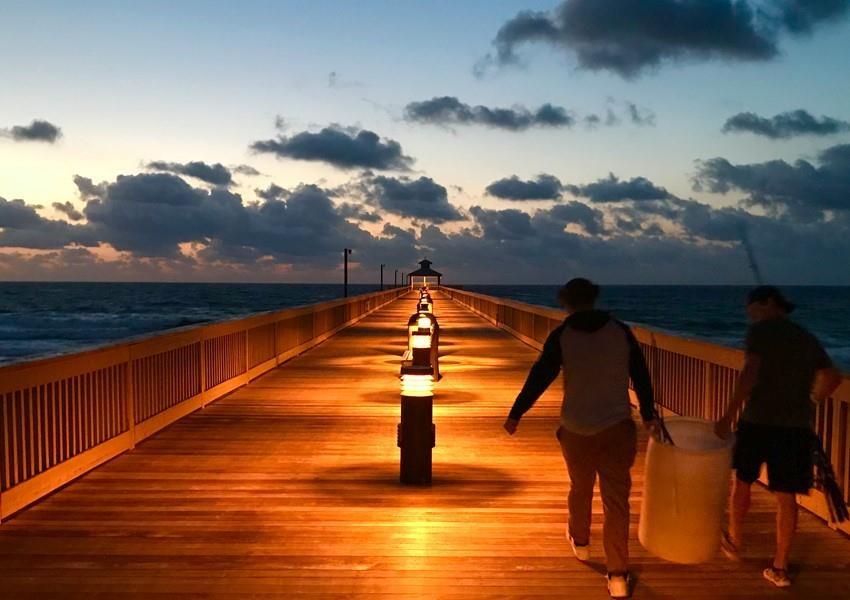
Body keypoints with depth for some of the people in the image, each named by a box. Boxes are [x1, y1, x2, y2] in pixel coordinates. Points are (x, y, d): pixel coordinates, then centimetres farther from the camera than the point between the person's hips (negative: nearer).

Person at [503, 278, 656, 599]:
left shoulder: (561, 336, -8)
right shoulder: (621, 331, -1)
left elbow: (539, 377, -8)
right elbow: (641, 376, 5)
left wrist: (516, 414, 0)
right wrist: (648, 414, 19)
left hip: (576, 428, 0)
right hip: (617, 426, 0)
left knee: (580, 488, 22)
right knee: (616, 498, 2)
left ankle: (580, 542, 44)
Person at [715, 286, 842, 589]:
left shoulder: (761, 331, -4)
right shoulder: (808, 339, 14)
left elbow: (750, 373, -17)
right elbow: (832, 378, 19)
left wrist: (729, 416, -18)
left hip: (759, 421, -4)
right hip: (797, 427, 4)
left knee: (742, 481, 17)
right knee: (786, 496, 8)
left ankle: (734, 541, 33)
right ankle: (780, 567, 11)